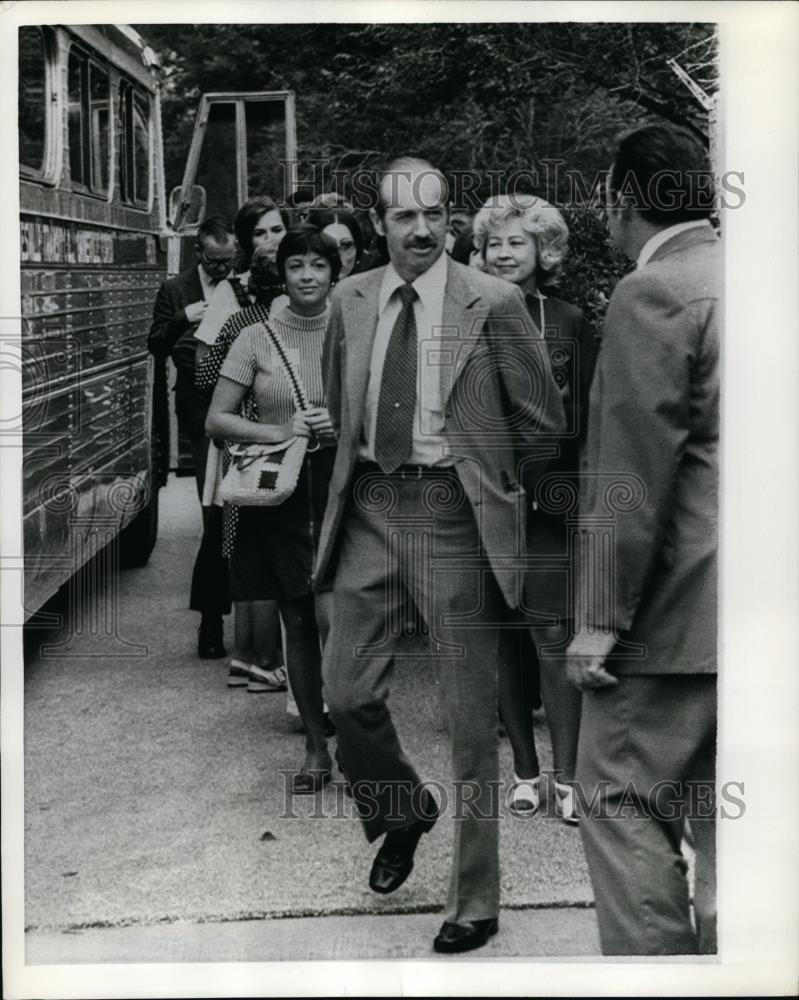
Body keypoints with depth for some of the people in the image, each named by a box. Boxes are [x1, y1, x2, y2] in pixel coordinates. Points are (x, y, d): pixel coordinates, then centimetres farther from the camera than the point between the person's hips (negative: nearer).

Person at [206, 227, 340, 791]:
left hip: (341, 485, -1)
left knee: (331, 613, -15)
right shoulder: (257, 336, 2)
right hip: (280, 490, 1)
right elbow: (217, 420, 1)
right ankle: (317, 748, 20)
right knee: (297, 622, 8)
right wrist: (278, 432, -14)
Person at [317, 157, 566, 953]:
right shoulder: (350, 300, 6)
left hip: (452, 513, -4)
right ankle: (401, 812, 36)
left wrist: (482, 474, 7)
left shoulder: (491, 303, -8)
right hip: (369, 507, 4)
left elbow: (542, 417, 0)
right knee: (347, 690, 5)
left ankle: (475, 902, 15)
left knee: (471, 716, 3)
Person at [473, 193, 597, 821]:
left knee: (551, 634, -6)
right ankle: (525, 770, 18)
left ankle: (566, 776, 1)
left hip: (548, 499, -2)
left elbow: (587, 418, 1)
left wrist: (577, 488, -7)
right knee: (504, 640, 8)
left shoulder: (569, 322, 2)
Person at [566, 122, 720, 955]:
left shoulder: (653, 294, -13)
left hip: (680, 605, -8)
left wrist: (600, 620, -14)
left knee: (620, 799, 2)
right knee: (718, 812, 15)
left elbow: (634, 475, -18)